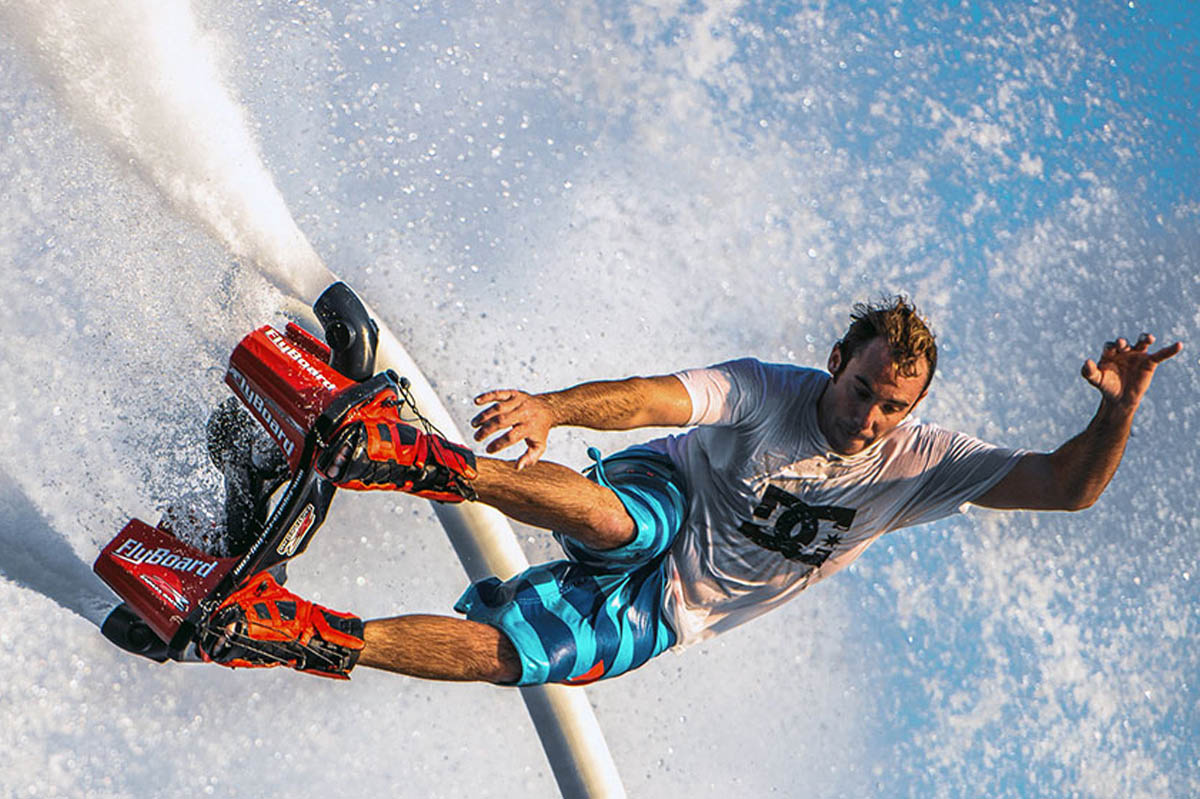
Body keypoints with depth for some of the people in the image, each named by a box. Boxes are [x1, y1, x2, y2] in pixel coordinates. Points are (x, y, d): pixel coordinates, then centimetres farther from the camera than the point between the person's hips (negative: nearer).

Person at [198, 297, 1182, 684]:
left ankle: (313, 634, -15)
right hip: (662, 507, -2)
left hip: (670, 608, 2)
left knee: (499, 649, -19)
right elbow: (650, 399, -27)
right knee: (604, 515, -42)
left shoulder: (924, 461, -7)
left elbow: (1065, 487, -11)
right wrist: (551, 407, -46)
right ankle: (422, 459, -37)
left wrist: (1116, 414, -31)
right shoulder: (771, 391, -14)